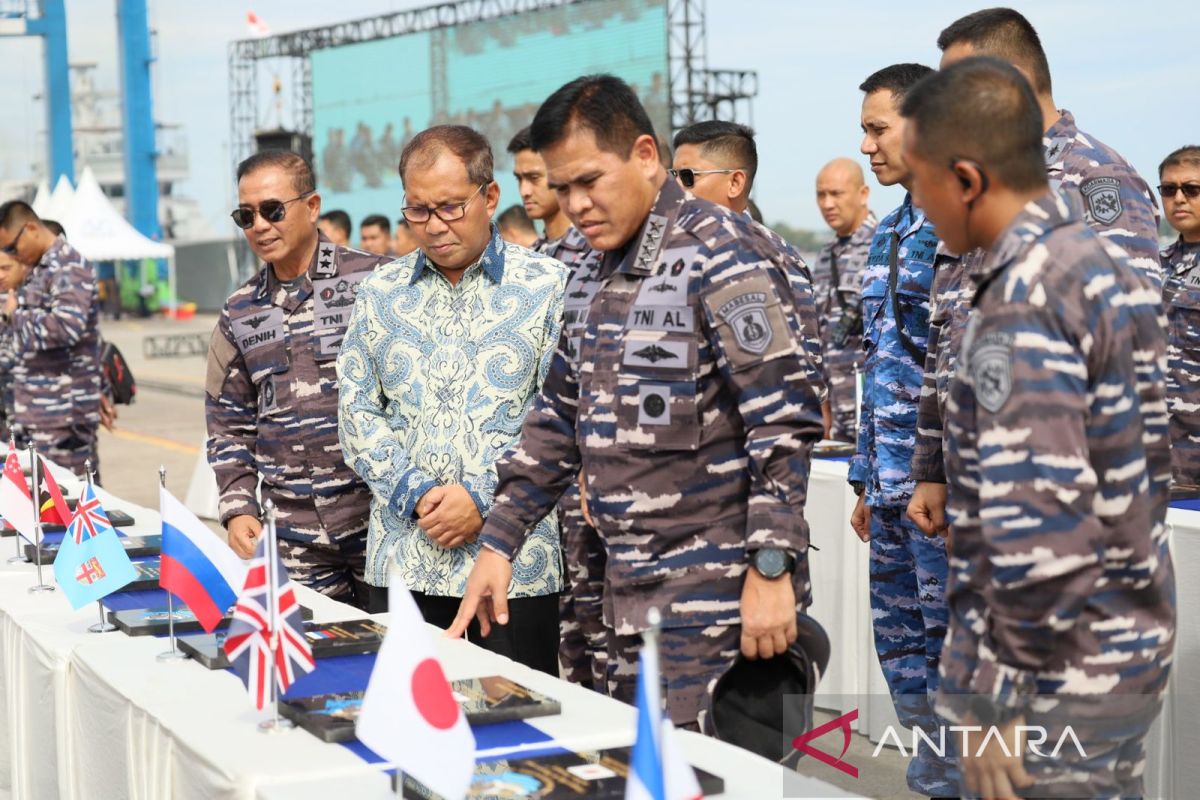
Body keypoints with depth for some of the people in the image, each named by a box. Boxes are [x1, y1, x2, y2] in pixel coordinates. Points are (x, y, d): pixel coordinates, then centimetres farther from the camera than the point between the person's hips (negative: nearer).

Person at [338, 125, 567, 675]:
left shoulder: (548, 288, 0)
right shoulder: (380, 295, 12)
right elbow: (358, 412, 8)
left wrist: (485, 501, -12)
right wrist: (414, 496, -6)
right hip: (400, 566, 3)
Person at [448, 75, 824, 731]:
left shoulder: (719, 256, -11)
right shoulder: (594, 278, 15)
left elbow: (785, 420, -16)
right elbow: (558, 419, 22)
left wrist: (771, 570, -20)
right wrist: (498, 543, 16)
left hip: (716, 591, -8)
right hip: (632, 590, 8)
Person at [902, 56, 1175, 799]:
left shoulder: (1022, 306, -21)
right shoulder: (1113, 266, 7)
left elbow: (1039, 532, -27)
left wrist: (998, 695, -18)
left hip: (1063, 677, -9)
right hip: (1131, 646, 9)